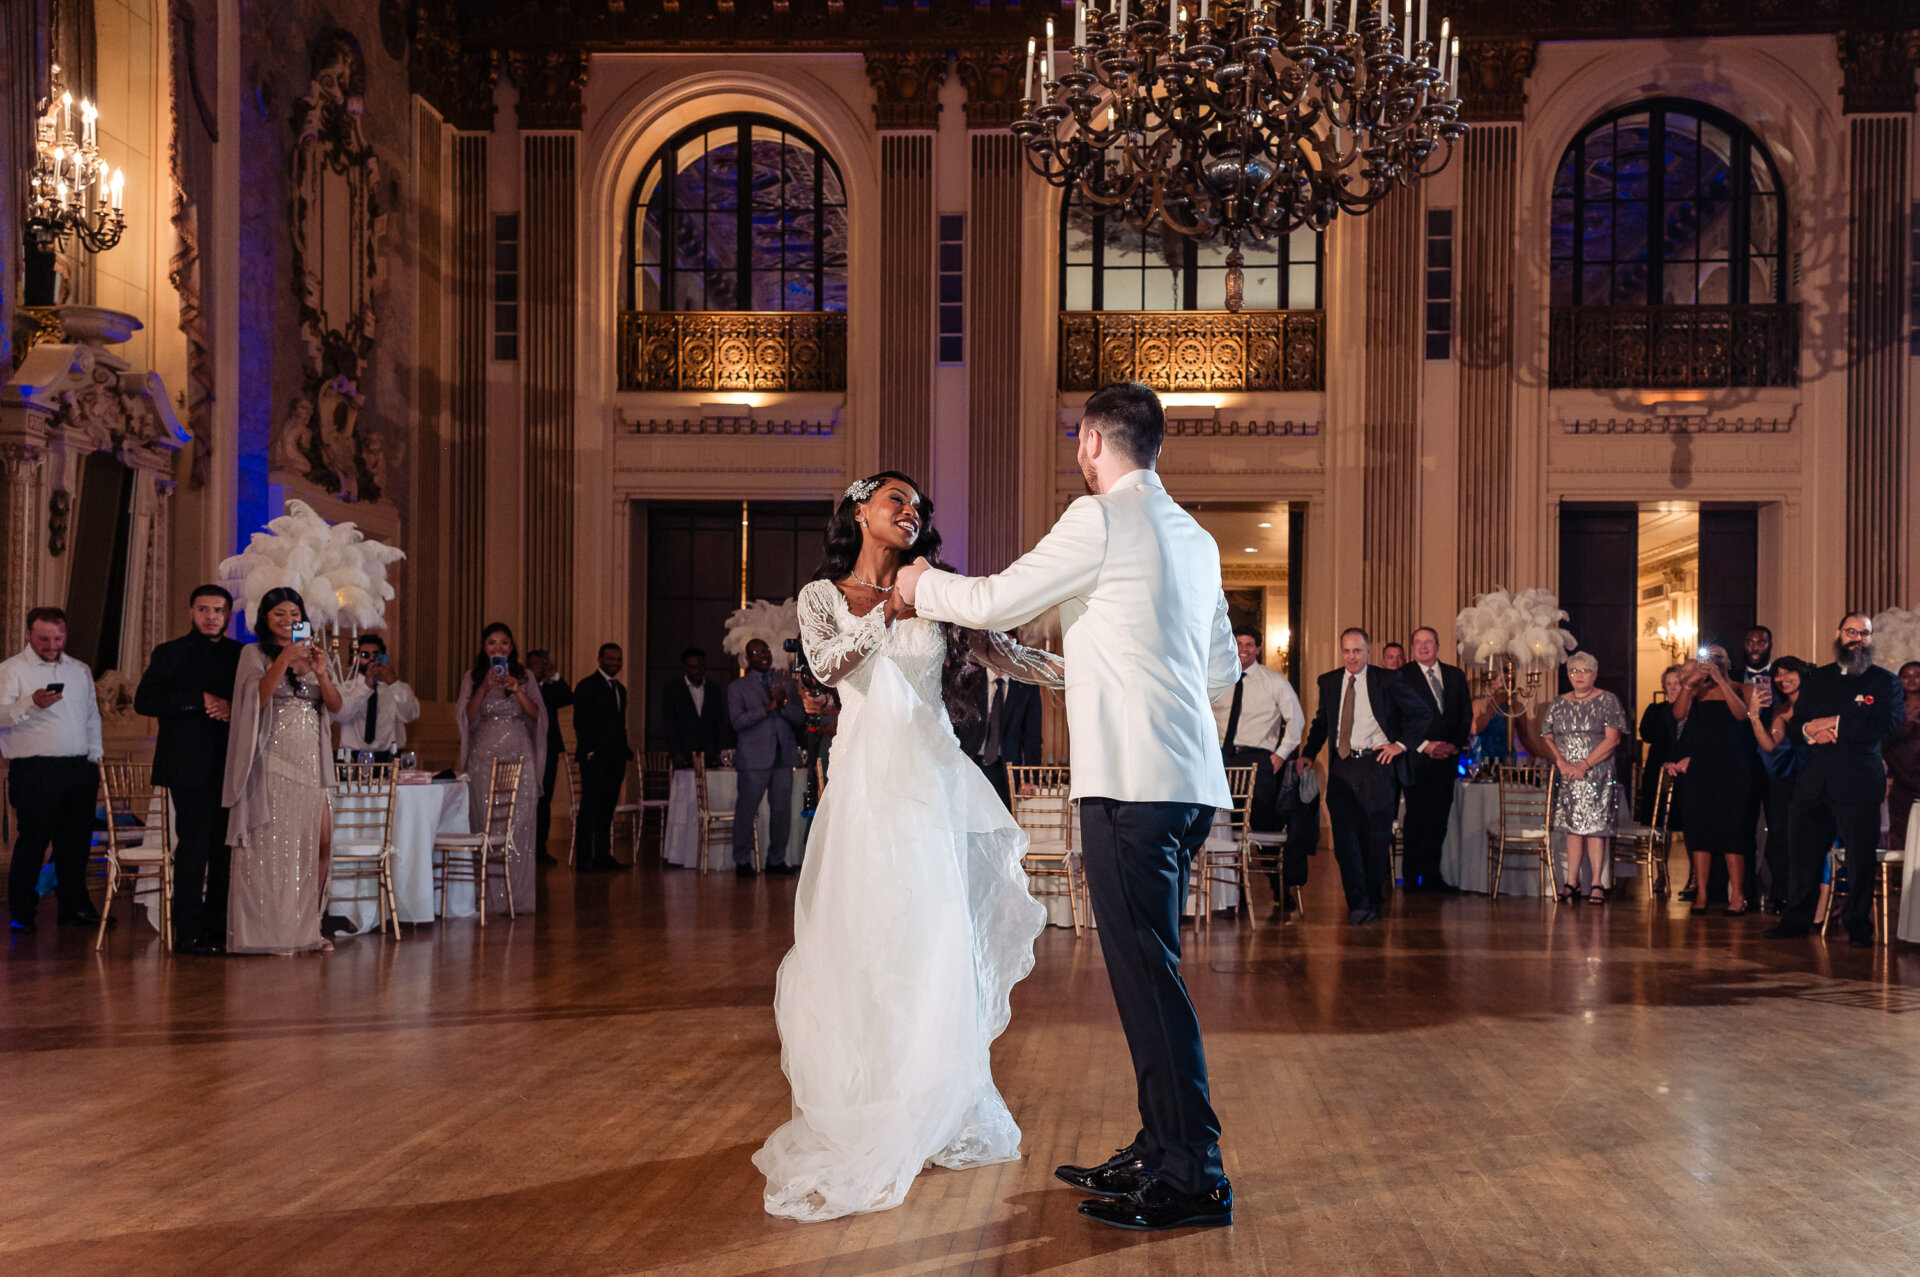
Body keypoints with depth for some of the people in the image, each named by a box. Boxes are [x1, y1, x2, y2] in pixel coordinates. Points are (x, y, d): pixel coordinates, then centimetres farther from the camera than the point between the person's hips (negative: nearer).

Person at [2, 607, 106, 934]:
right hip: (35, 772, -5)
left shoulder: (80, 671, 17)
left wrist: (95, 760, 16)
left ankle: (74, 904, 18)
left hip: (80, 770, 5)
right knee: (32, 842, -2)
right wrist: (32, 703, -28)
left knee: (76, 841, 7)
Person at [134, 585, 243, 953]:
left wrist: (234, 709, -7)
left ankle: (219, 929, 9)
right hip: (190, 766, -3)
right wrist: (201, 700, -12)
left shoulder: (241, 655, 16)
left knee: (226, 849, 3)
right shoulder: (170, 654, 7)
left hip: (230, 767, 4)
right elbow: (144, 701, -4)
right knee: (194, 844, -8)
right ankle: (189, 933, -4)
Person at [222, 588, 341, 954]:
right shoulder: (255, 654, 2)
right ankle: (268, 933, 1)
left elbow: (335, 705, 7)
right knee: (270, 845, -4)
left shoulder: (313, 655, 16)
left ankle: (306, 927, 13)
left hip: (310, 761, 5)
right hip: (273, 762, -5)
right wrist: (283, 660, -23)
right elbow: (259, 696, -14)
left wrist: (321, 674, -11)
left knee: (319, 842, 3)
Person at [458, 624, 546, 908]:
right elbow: (465, 717, -1)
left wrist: (518, 691, -12)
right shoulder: (472, 677, 10)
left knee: (521, 827, -6)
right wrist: (484, 688, -12)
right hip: (484, 758, 0)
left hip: (519, 758, 0)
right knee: (487, 827, -4)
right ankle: (492, 898, 0)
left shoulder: (525, 676, 10)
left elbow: (537, 715, 3)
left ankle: (521, 895, -3)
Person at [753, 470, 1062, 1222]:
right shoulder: (823, 595, 8)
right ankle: (858, 1122, 7)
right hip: (868, 778, -2)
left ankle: (933, 1116, 12)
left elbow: (1004, 653, 9)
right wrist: (890, 610, -23)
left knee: (938, 945, 0)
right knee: (864, 943, -3)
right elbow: (827, 665, -11)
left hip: (935, 780, 2)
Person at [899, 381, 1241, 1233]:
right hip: (1189, 781, 9)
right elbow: (1223, 670, 25)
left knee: (1148, 977, -4)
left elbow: (995, 603, -3)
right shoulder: (1194, 538, 18)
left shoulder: (1102, 520, -8)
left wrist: (922, 585, 16)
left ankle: (1193, 1179, 1)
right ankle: (1161, 1151, 24)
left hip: (1131, 781, -9)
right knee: (1149, 972, 16)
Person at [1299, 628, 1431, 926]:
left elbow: (1422, 714, 6)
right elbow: (1321, 721, 23)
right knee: (1345, 836, -7)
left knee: (1376, 837, 2)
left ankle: (1374, 901, 19)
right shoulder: (1329, 682, 11)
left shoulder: (1386, 681, 0)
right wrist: (1309, 753, 9)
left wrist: (1401, 744, -3)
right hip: (1342, 767, 3)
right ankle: (1358, 904, -2)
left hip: (1377, 765, -2)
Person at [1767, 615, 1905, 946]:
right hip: (1815, 782, 4)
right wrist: (1810, 731, -8)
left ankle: (1859, 925, 12)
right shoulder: (1815, 679, 16)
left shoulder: (1886, 682, 3)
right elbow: (1796, 722, 15)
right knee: (1801, 851, 6)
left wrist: (1835, 724, -14)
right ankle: (1796, 919, 17)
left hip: (1858, 785, -4)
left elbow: (1887, 727, -11)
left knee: (1861, 858, 0)